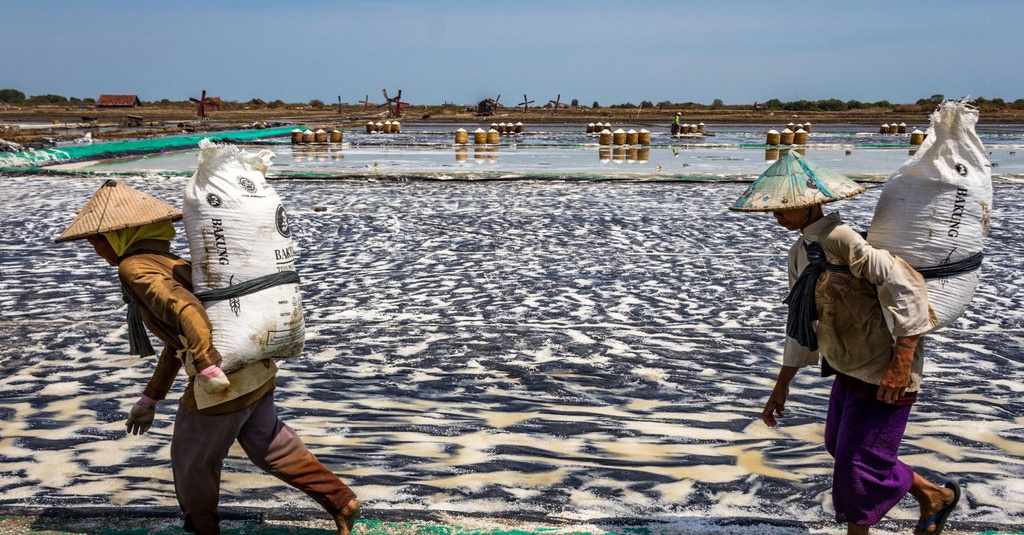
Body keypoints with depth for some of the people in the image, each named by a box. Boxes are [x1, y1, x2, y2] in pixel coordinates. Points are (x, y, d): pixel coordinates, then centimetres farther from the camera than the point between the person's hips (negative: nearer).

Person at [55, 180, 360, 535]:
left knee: (193, 462, 17)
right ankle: (342, 503, 31)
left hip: (223, 380, -9)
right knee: (269, 447, 25)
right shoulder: (167, 263, 19)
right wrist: (150, 400, 29)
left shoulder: (136, 267, -10)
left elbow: (186, 310, -28)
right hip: (256, 369, 9)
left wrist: (207, 369, -32)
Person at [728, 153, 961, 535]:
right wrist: (782, 386, 16)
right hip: (849, 370, 9)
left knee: (859, 466, -1)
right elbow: (801, 326, 13)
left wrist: (902, 362, -28)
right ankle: (933, 496, 39)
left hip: (882, 375, -9)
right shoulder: (801, 253, 6)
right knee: (840, 447, 21)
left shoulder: (843, 238, -22)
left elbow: (904, 289, -27)